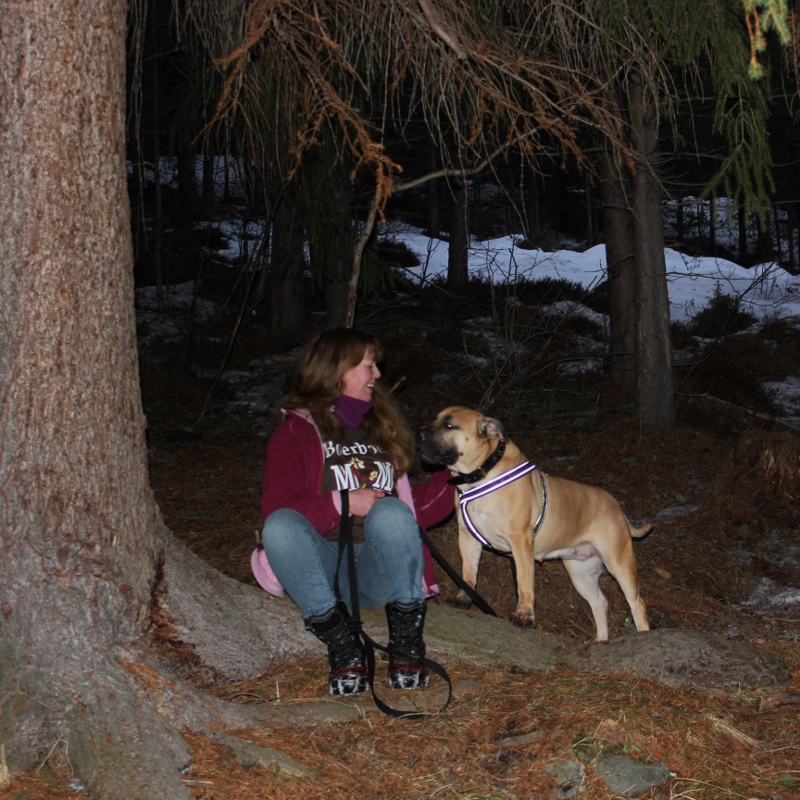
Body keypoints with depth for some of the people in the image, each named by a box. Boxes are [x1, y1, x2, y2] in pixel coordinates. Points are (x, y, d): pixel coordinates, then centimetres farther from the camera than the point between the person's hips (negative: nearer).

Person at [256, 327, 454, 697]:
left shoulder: (382, 428, 24)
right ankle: (343, 646, -32)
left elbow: (412, 508, 21)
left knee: (389, 510, -30)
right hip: (326, 567, -2)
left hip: (381, 570, 2)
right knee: (279, 526, -33)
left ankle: (406, 645, -27)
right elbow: (276, 509, -5)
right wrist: (341, 503, -14)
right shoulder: (295, 432, 9)